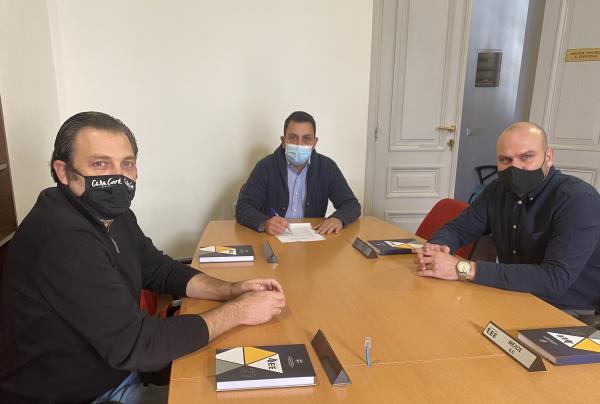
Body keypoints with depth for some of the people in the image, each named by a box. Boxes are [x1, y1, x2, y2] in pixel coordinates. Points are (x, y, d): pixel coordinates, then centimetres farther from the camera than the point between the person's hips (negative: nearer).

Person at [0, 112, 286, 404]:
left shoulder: (112, 213, -1)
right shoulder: (62, 238, -32)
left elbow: (160, 270, 7)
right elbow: (134, 345, -31)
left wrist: (230, 290, -10)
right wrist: (237, 311, -23)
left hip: (119, 374, 8)